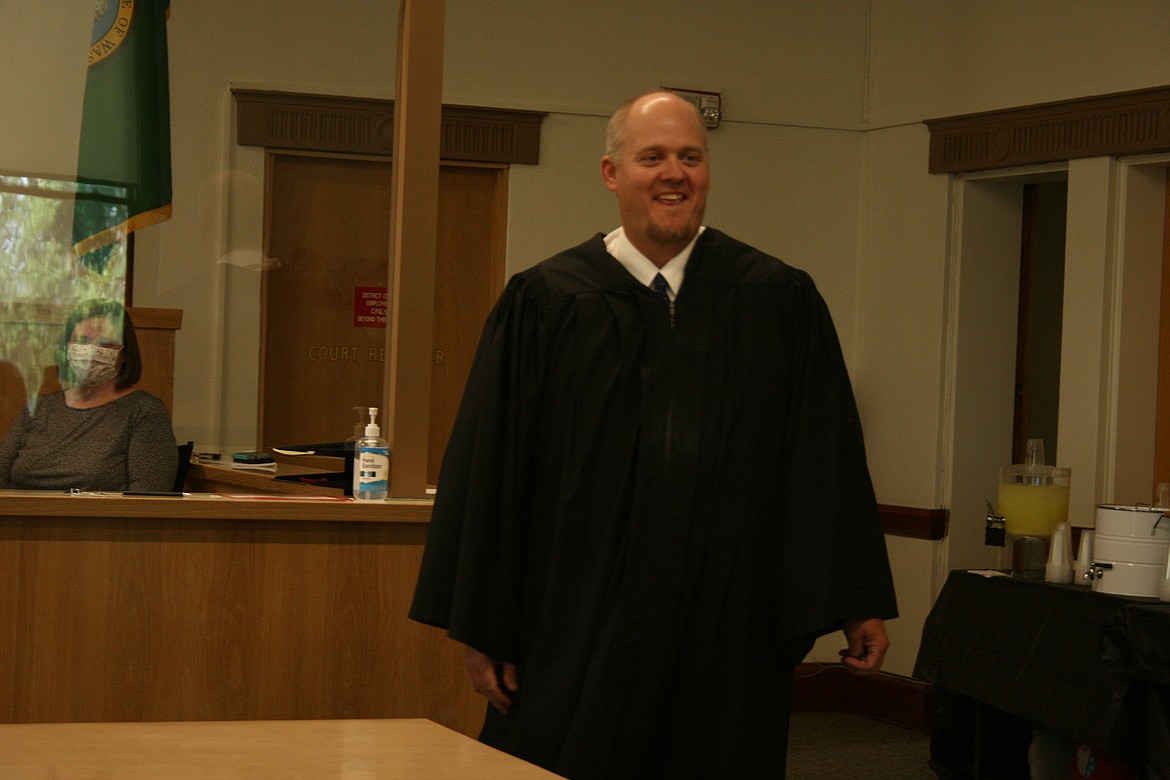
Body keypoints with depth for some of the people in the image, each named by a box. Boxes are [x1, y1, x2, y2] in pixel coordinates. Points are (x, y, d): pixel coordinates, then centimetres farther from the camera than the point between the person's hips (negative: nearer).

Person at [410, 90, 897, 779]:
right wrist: (483, 628, -1)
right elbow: (489, 472, 1)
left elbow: (829, 460, 4)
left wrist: (858, 606, 2)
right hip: (579, 635, 0)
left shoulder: (780, 302, 3)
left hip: (729, 636, 1)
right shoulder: (546, 303, 1)